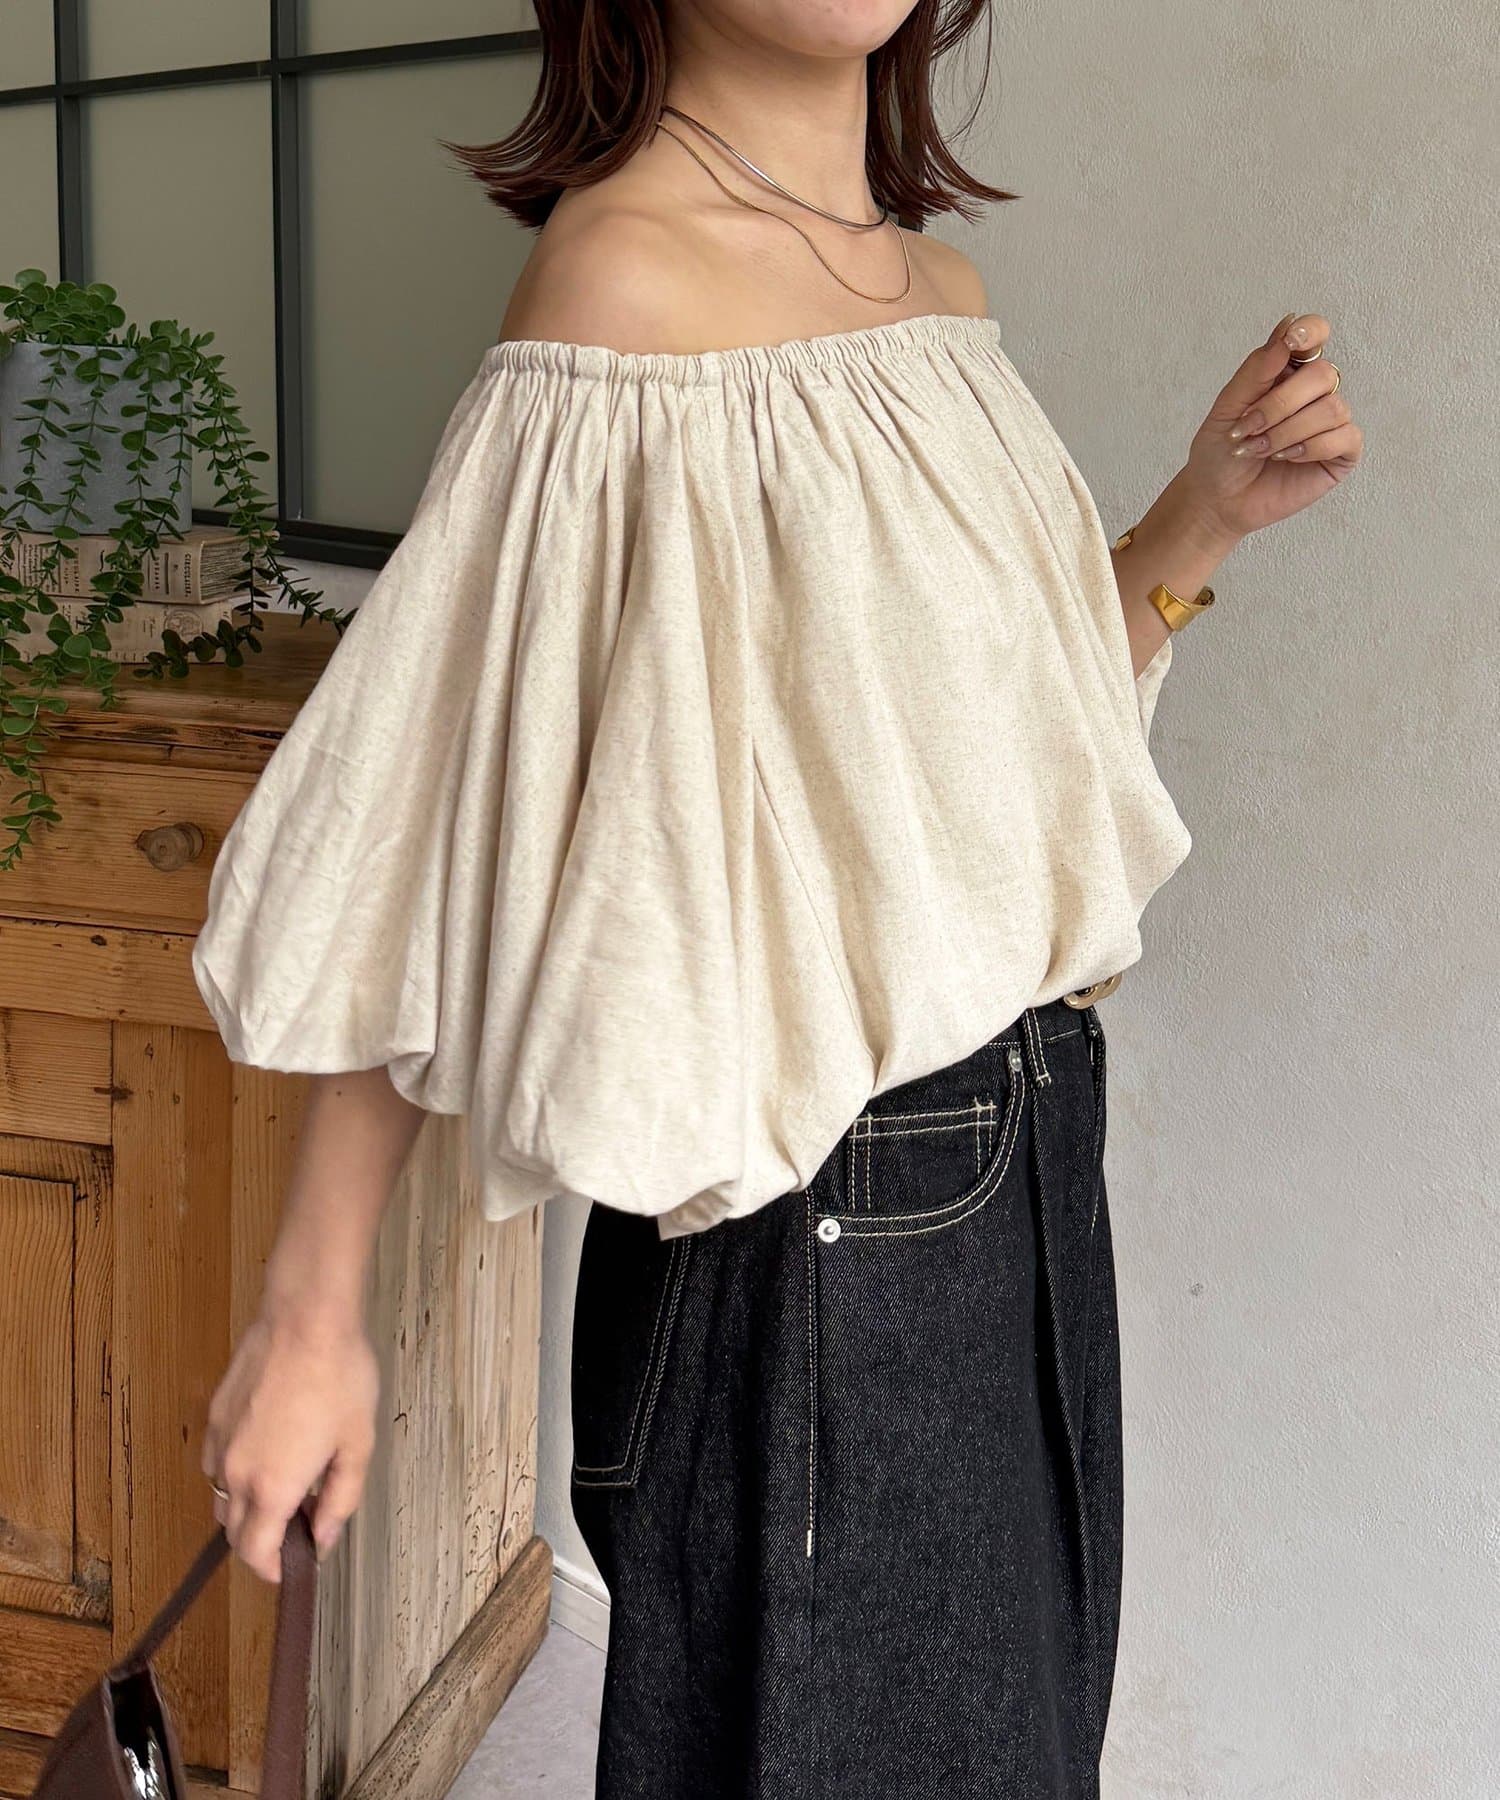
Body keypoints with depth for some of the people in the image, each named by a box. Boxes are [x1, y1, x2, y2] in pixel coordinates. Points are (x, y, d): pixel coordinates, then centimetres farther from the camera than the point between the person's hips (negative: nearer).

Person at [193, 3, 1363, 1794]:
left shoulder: (945, 289, 8)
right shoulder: (626, 278, -16)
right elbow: (421, 854, -18)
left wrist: (1205, 513, 3)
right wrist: (308, 1317, -16)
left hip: (1027, 1153, 8)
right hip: (808, 1220, -8)